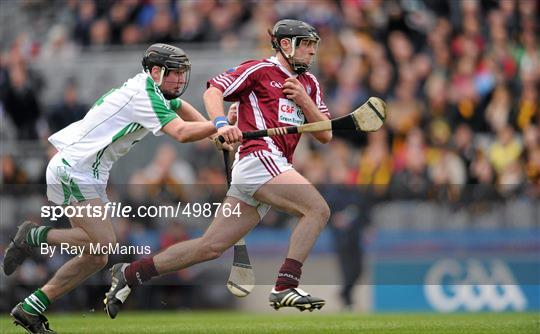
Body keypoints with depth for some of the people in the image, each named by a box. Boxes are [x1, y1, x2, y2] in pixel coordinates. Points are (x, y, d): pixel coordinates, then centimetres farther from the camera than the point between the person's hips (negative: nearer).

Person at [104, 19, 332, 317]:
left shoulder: (309, 84, 22)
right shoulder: (259, 70, 1)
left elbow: (325, 135, 18)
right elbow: (213, 91, -7)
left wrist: (304, 101, 1)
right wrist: (221, 124, -26)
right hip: (258, 158, -8)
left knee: (210, 247, 4)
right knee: (318, 209, -21)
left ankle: (129, 274, 12)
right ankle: (284, 287, -23)